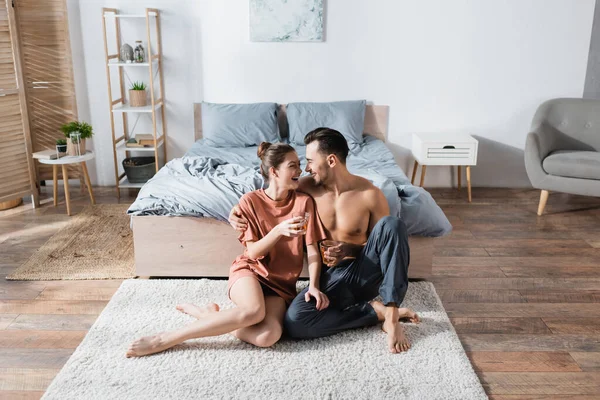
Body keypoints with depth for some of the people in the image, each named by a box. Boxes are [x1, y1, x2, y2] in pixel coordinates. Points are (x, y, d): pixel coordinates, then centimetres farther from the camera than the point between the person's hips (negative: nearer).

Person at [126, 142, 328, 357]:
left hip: (281, 283, 2)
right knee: (253, 311, -38)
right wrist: (279, 230, -27)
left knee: (268, 336, -30)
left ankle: (208, 314, -6)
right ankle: (166, 339, -23)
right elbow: (253, 252, -10)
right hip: (250, 270, -2)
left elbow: (313, 249, -4)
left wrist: (313, 285, -19)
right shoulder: (250, 200, -7)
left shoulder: (304, 202, -4)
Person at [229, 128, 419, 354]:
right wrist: (240, 215, -3)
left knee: (392, 224, -30)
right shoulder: (307, 188, 0)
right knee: (294, 321, -30)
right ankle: (377, 311, -15)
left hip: (367, 271, -1)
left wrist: (349, 249, -18)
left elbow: (384, 242, 1)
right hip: (332, 277, 2)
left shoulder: (370, 195, -9)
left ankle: (392, 314, -28)